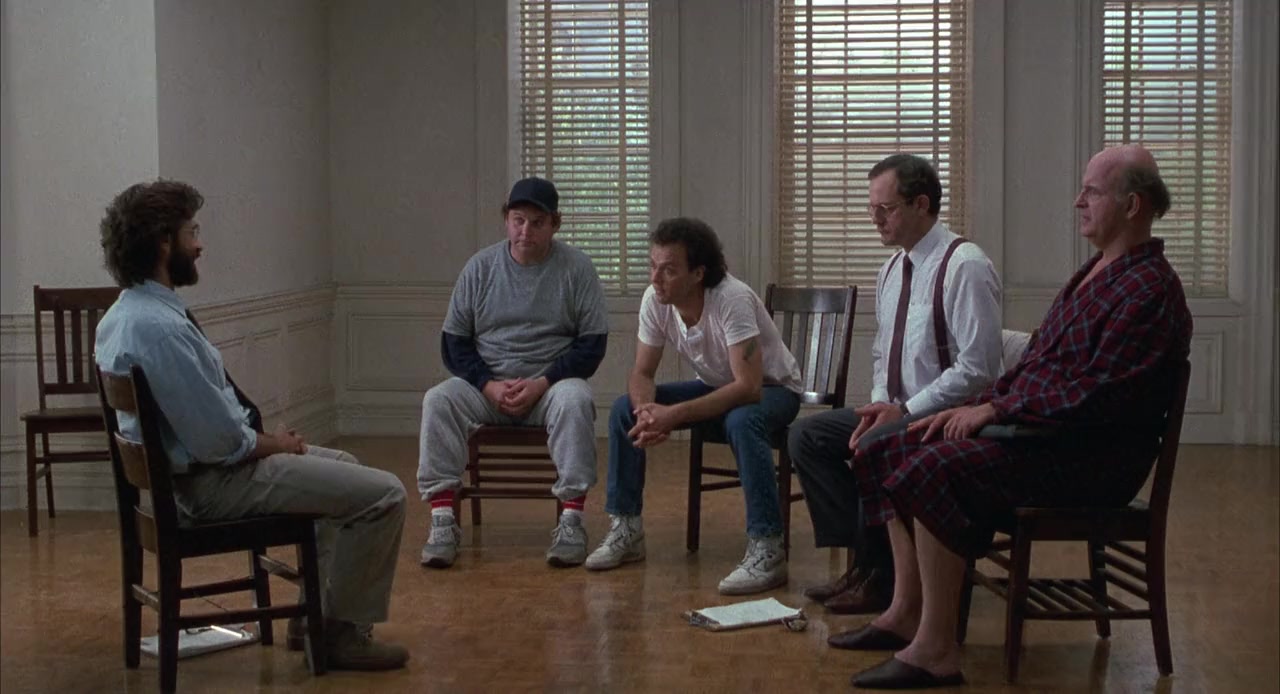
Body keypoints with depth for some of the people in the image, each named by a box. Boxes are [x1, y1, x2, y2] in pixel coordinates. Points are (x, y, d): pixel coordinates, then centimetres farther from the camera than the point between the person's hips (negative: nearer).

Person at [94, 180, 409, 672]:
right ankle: (344, 633, 7)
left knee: (343, 466, 27)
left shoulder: (123, 313, 5)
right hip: (212, 483, -11)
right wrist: (273, 443, -8)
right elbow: (219, 442, -26)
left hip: (184, 466, 11)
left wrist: (266, 436, 7)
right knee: (383, 494, -8)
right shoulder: (160, 327, -27)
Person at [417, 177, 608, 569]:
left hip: (552, 382, -2)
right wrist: (488, 385, -12)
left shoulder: (576, 268, -1)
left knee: (575, 401, -35)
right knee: (438, 400, -26)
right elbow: (453, 344, 6)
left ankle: (571, 520, -31)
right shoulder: (481, 267, 5)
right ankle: (443, 521, -29)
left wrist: (543, 383, -16)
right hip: (486, 385, 2)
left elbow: (593, 345, -3)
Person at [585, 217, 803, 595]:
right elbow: (642, 374, -6)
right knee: (625, 409, -10)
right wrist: (647, 411, -30)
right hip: (715, 386, 6)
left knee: (741, 422, -39)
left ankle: (766, 550, -32)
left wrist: (673, 415, -39)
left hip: (771, 388, -6)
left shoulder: (732, 299, -33)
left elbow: (748, 387, -37)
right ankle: (625, 529, 0)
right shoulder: (654, 300, -14)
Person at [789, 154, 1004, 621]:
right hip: (900, 410, 9)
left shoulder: (964, 267, -17)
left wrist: (905, 412, -20)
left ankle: (878, 579, -12)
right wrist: (880, 403, -1)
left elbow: (977, 368, -22)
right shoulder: (892, 271, 11)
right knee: (807, 436, -2)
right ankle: (863, 560, -3)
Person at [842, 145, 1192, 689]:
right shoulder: (1096, 273, 17)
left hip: (1094, 457, -10)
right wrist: (974, 408, 7)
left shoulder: (1148, 290, -15)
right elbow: (1034, 365, 21)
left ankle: (937, 650, -23)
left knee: (934, 468, -28)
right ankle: (907, 611, 5)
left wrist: (996, 409, -16)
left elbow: (1097, 395, -22)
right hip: (1039, 431, 10)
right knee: (897, 450, 5)